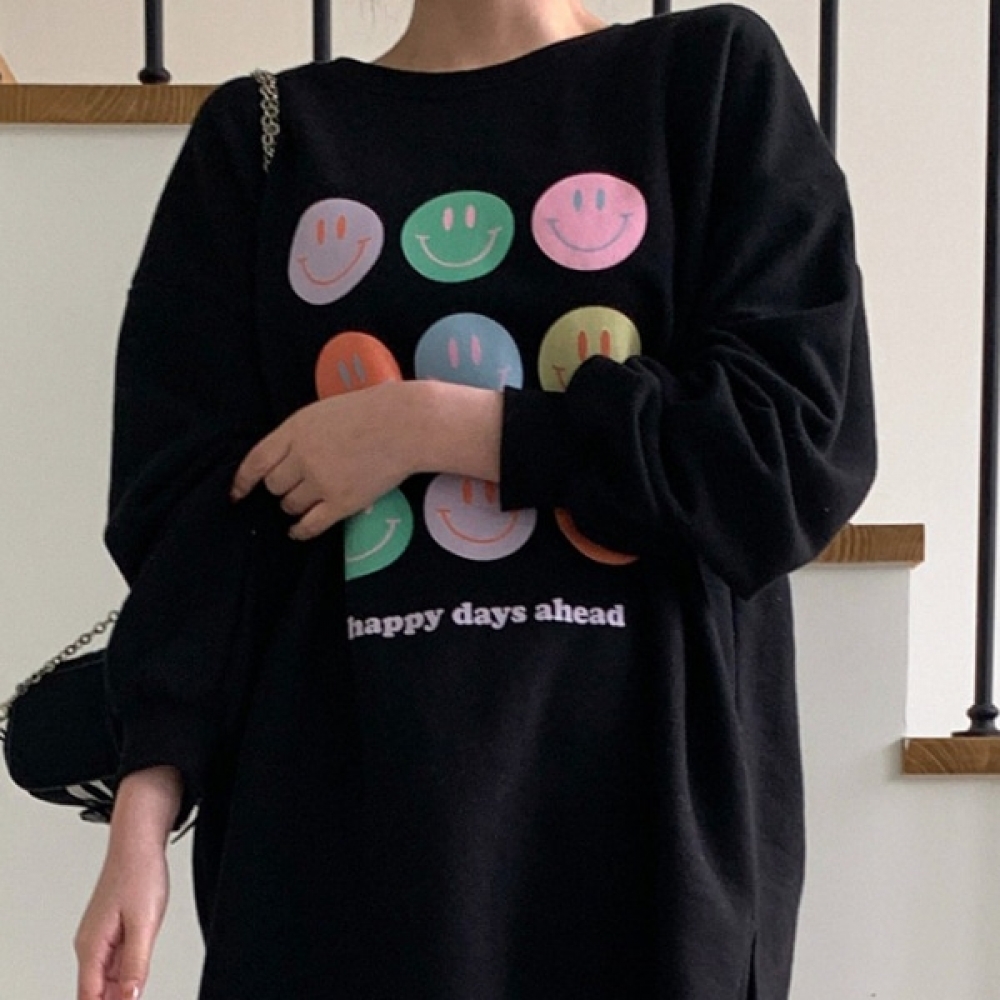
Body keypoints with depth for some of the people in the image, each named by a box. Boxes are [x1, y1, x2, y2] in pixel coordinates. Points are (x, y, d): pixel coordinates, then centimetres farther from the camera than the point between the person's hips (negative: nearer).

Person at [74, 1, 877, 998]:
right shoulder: (259, 136, 9)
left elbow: (804, 449, -7)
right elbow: (196, 507, 3)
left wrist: (433, 425, -8)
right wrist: (145, 804, -9)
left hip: (645, 798, -1)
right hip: (340, 807, 2)